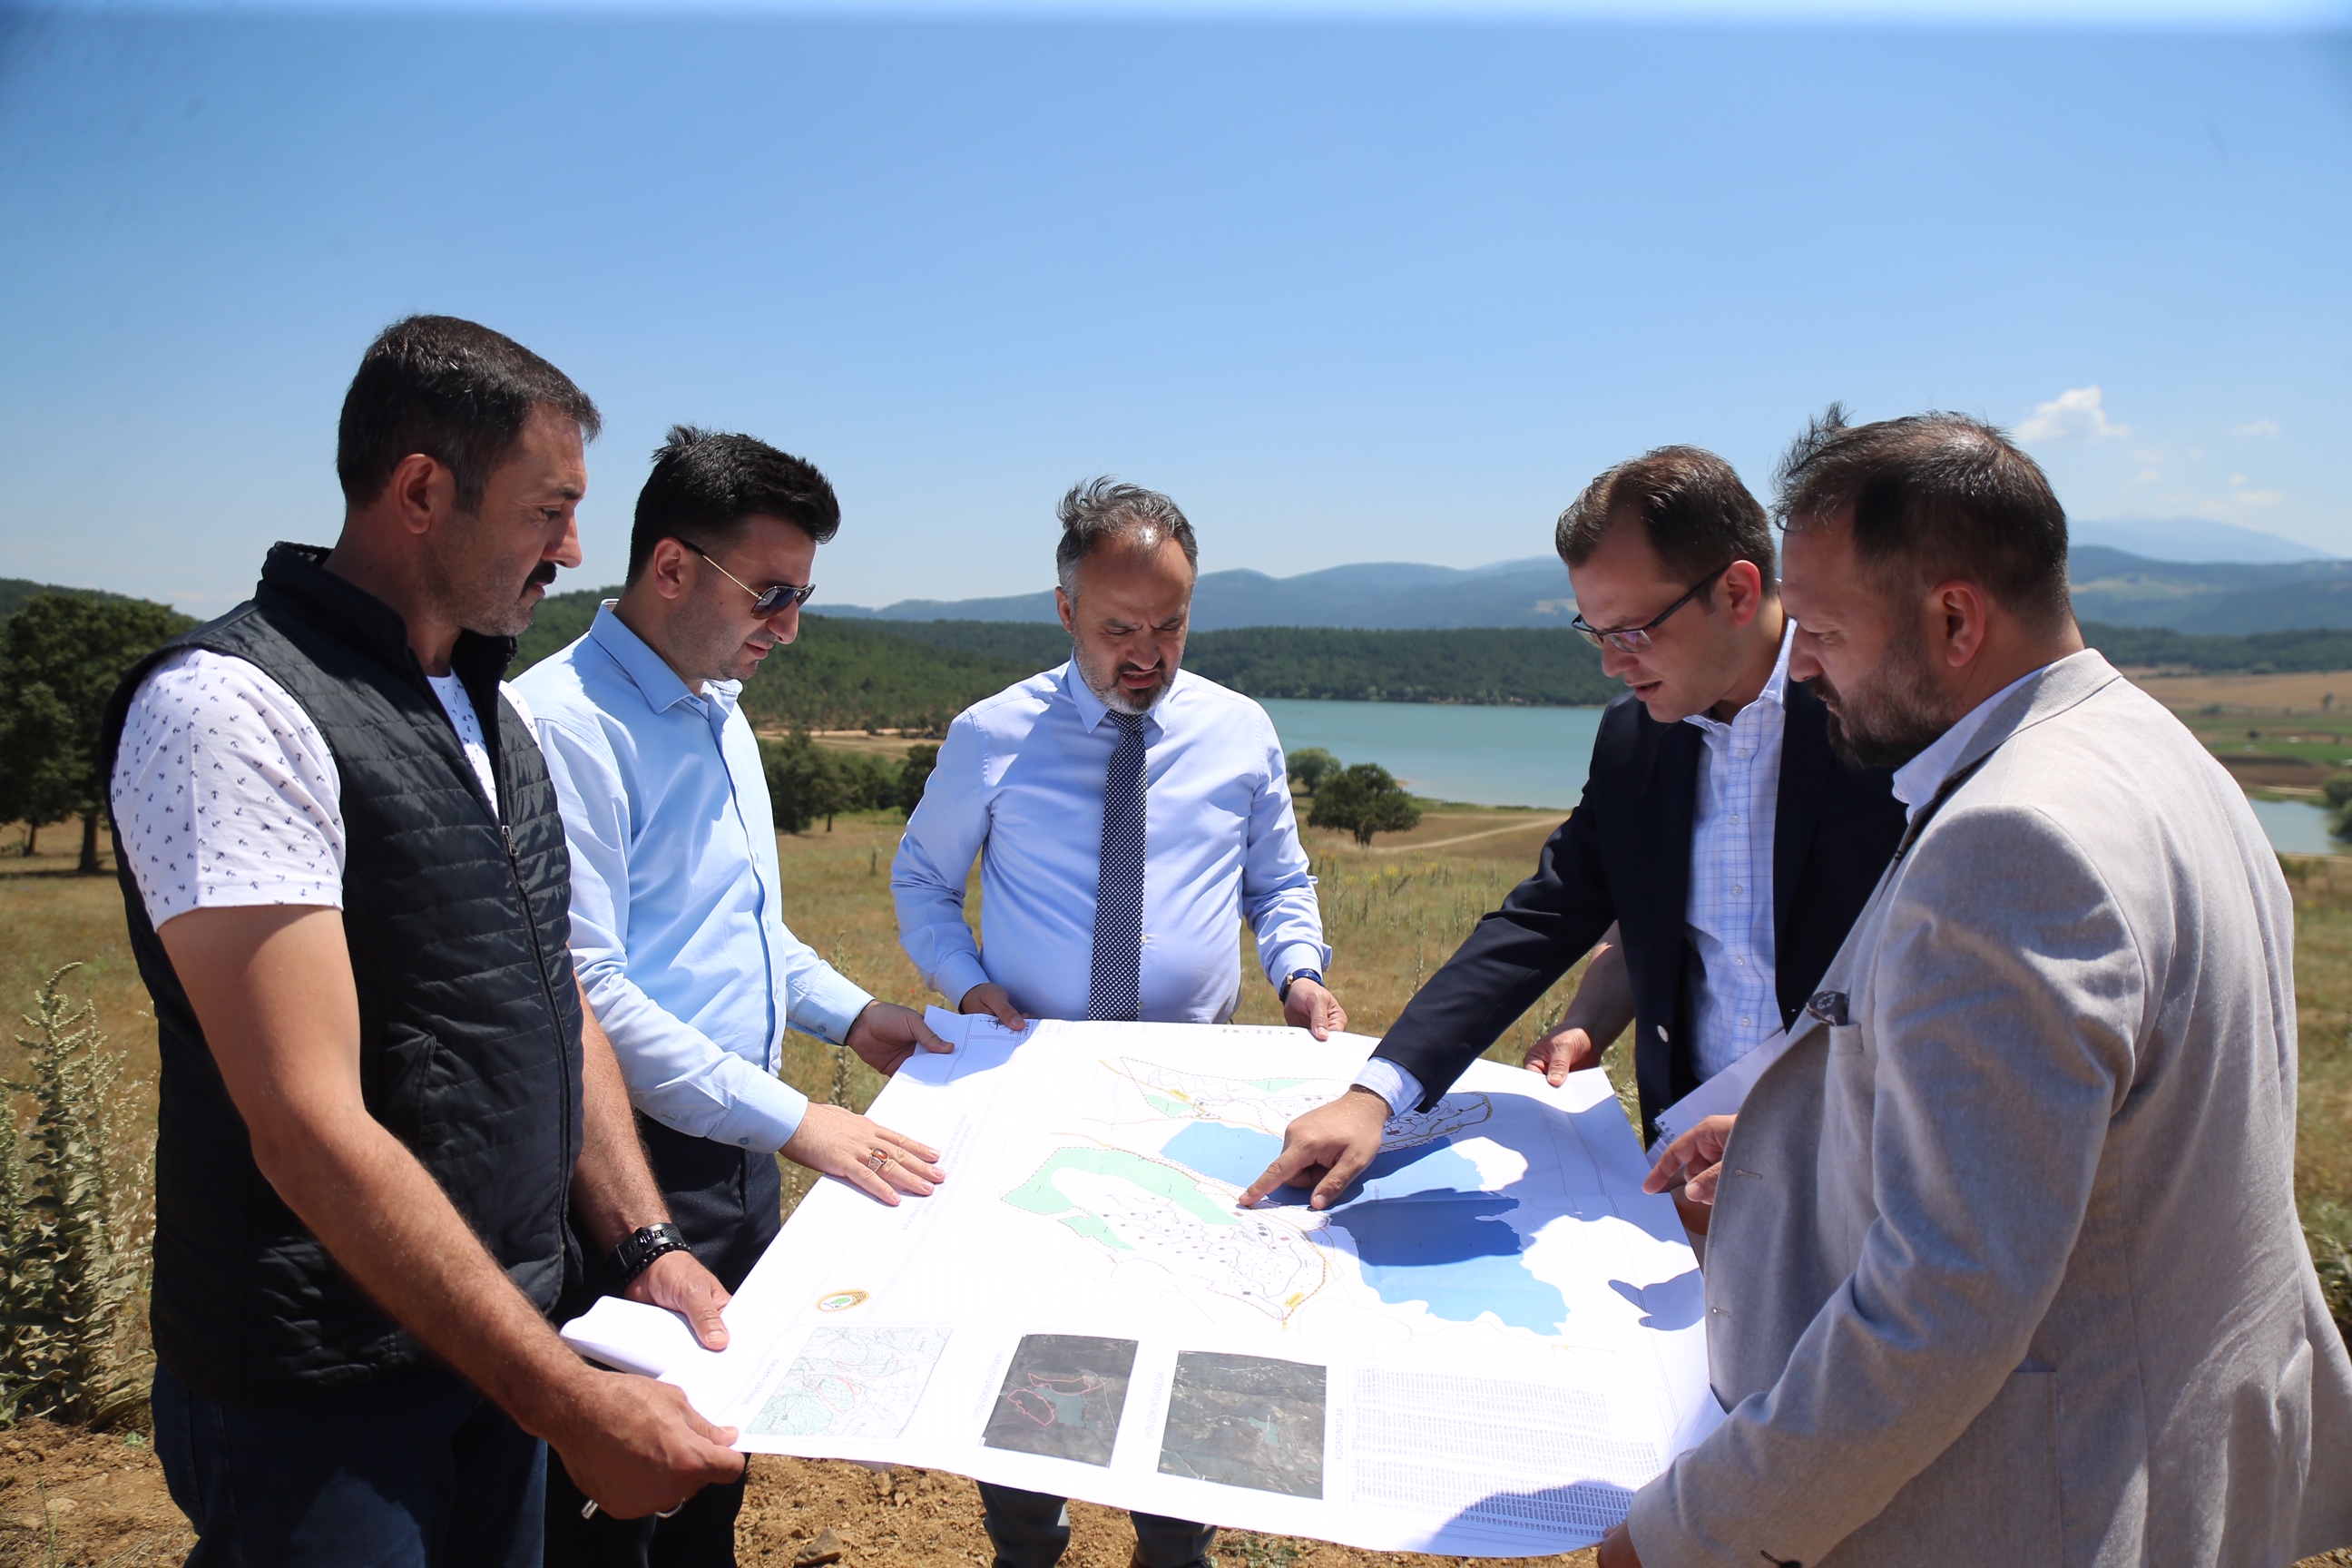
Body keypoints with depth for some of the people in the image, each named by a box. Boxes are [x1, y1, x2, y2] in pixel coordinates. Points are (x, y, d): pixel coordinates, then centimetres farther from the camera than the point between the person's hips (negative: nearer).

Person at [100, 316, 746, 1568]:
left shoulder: (490, 712, 8)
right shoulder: (230, 709, -19)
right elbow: (311, 1130, -25)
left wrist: (644, 1248, 1)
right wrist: (570, 1404, -23)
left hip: (498, 1340, 8)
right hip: (323, 1400, -7)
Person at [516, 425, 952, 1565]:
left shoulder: (722, 711, 10)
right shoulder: (566, 723, -20)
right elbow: (589, 992, -25)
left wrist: (851, 1015, 8)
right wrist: (795, 1122, -23)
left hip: (742, 1150, 9)